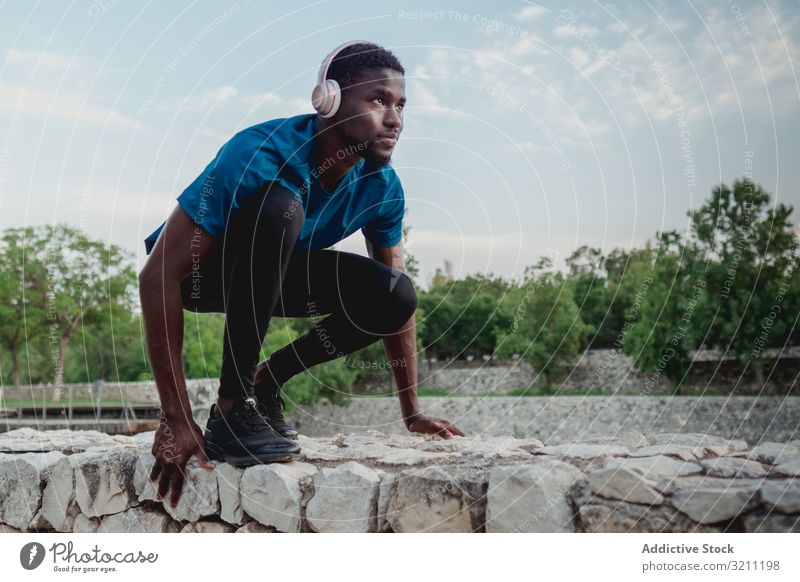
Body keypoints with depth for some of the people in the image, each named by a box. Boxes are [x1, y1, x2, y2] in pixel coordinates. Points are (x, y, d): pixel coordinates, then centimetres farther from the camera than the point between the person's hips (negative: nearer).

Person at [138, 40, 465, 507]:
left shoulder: (381, 186, -15)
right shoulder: (261, 154, -33)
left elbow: (398, 297, -1)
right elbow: (159, 274, -36)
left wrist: (412, 413, 0)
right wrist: (176, 418, -38)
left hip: (270, 273, 5)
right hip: (197, 270, -5)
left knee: (393, 296, -19)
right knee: (280, 207, -37)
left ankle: (266, 381, 1)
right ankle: (230, 408, -27)